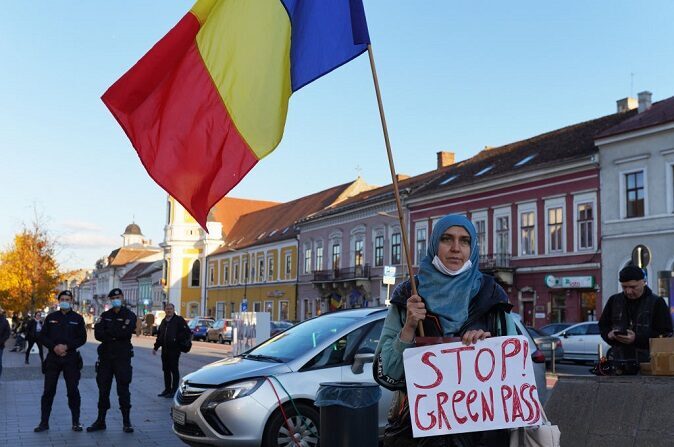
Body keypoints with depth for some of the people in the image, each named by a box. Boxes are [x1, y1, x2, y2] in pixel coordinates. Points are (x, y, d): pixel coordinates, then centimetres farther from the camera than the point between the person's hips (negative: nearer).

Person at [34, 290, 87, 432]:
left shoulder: (77, 318, 4)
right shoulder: (51, 317, 8)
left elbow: (82, 338, -1)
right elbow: (42, 336, 4)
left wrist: (67, 346, -15)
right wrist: (54, 347, -12)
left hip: (71, 359, -1)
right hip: (52, 358, 1)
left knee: (73, 391, 1)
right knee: (48, 391, 2)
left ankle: (76, 422, 10)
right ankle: (44, 422, 10)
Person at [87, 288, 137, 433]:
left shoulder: (129, 315, 1)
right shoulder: (105, 316, 11)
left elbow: (125, 332, -17)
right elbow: (98, 334, -4)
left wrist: (108, 333, -7)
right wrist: (116, 335, -15)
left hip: (122, 357, -4)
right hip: (105, 356, 4)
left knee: (123, 389, -2)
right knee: (103, 389, 8)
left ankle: (126, 421, 5)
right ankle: (100, 421, 16)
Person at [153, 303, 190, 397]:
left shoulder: (179, 320, -4)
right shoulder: (163, 321, 18)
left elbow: (187, 333, -9)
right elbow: (159, 335, 24)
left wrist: (178, 340, -13)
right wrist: (156, 347, 18)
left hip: (174, 350, -7)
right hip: (165, 349, 7)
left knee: (174, 369, -3)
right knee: (166, 370, 11)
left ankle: (174, 390, 2)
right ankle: (167, 390, 19)